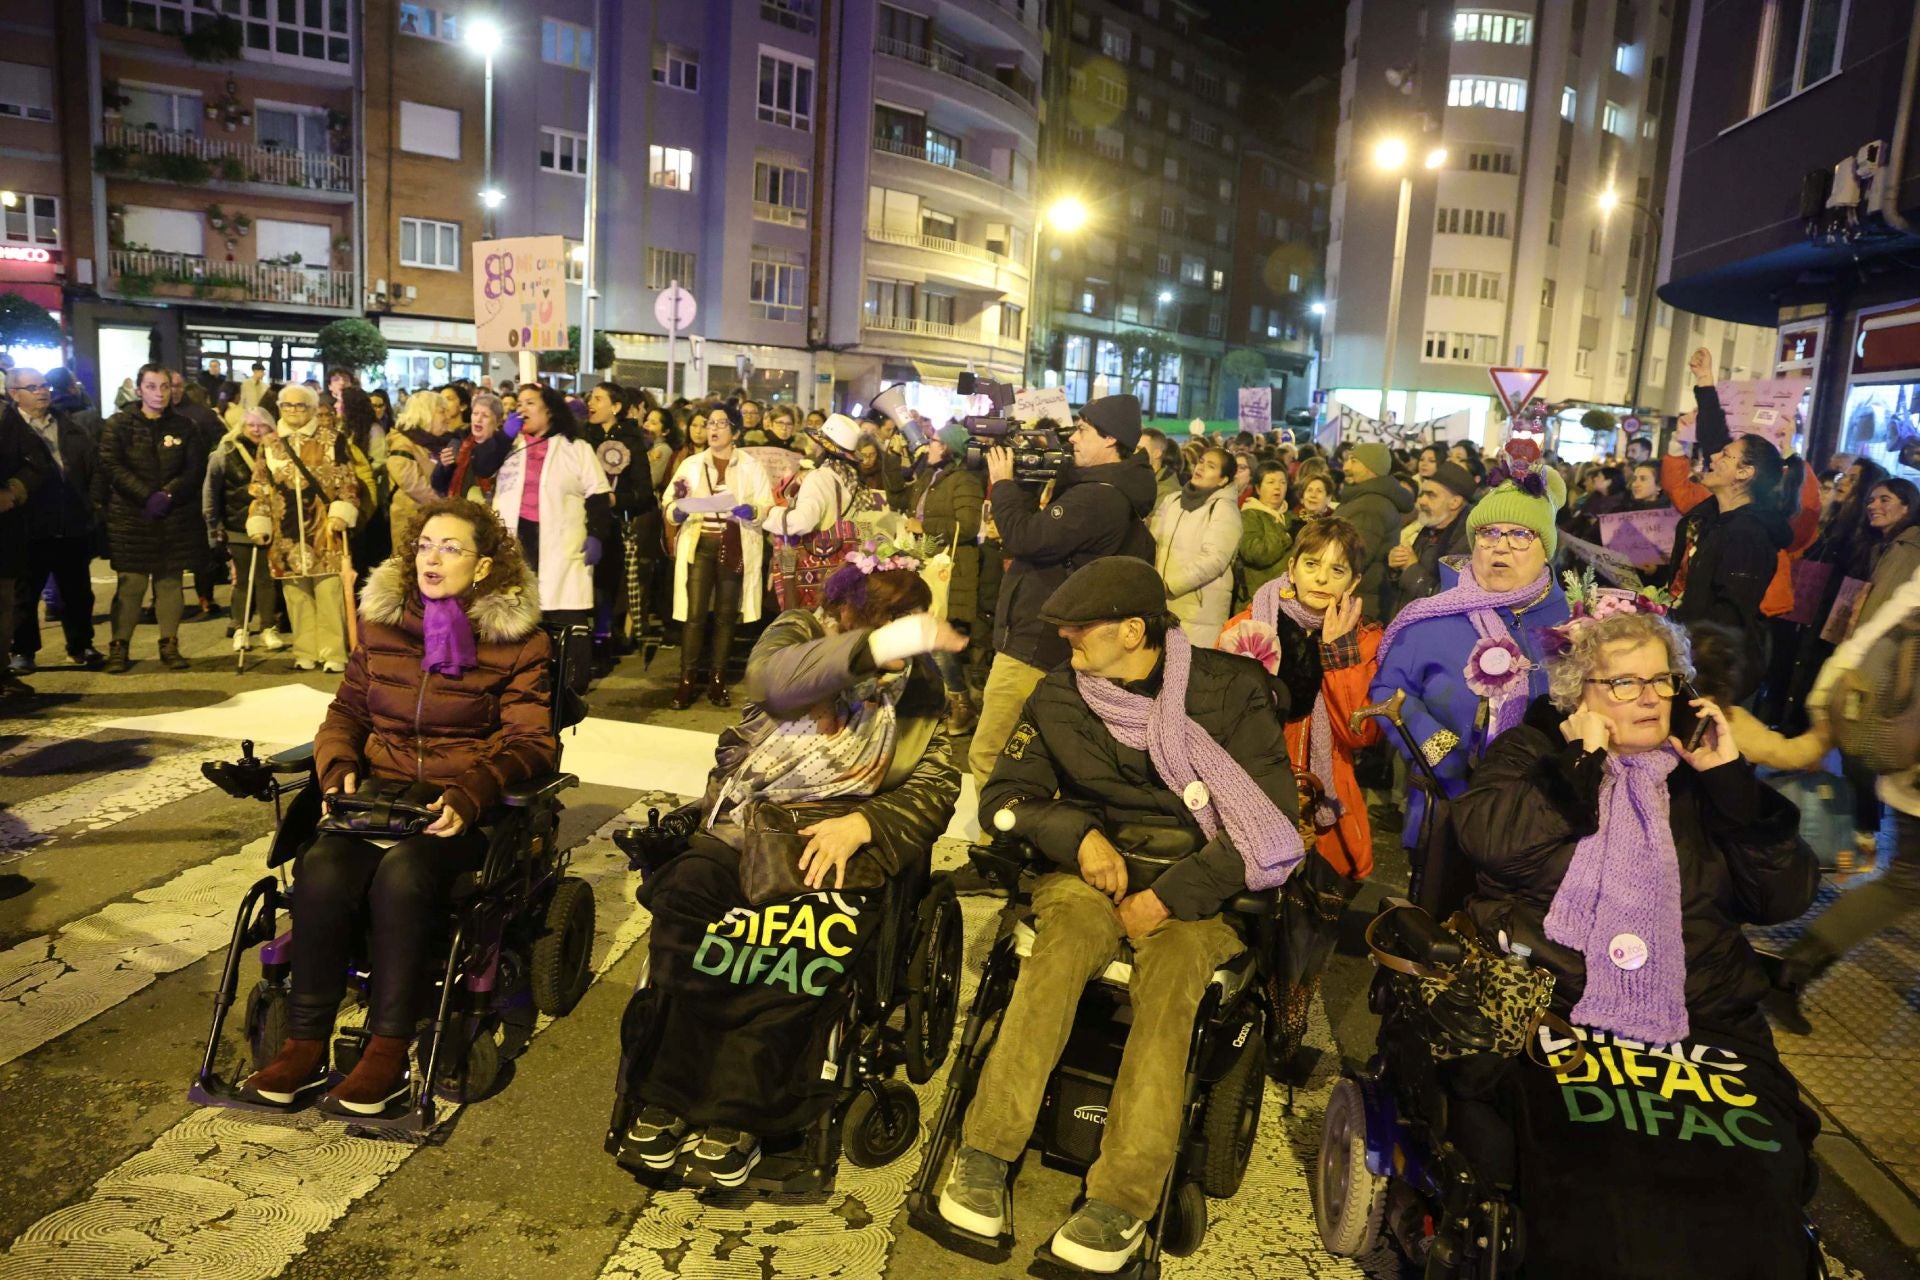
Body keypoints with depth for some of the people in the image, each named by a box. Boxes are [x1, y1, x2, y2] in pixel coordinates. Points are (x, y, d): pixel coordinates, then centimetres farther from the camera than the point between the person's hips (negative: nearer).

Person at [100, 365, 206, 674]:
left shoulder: (183, 427, 9)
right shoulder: (118, 424, 3)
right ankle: (119, 647, 4)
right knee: (130, 584, -3)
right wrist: (146, 496, -17)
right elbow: (111, 466, -6)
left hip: (176, 519, 2)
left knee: (170, 582, 5)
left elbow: (196, 469, 2)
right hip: (130, 517, -2)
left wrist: (168, 494, -14)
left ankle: (169, 645, 11)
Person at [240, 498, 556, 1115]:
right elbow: (346, 711, 20)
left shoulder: (516, 640, 0)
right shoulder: (381, 623, 13)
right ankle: (304, 1044, -16)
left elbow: (532, 743, -5)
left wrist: (469, 796, -21)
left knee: (401, 873, -33)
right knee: (322, 866, -27)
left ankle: (388, 1051, -21)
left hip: (464, 808, -3)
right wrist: (339, 768, -2)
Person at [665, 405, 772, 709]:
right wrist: (679, 510, -17)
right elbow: (669, 506, 5)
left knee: (726, 615, 5)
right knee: (694, 614, -7)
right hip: (699, 544, 0)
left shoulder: (751, 465, 8)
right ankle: (687, 680, -2)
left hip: (735, 547, 0)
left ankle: (718, 680, 12)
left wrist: (750, 511, -20)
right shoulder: (691, 464, 11)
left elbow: (768, 508, 1)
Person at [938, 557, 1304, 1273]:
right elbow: (1003, 797, 9)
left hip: (1200, 886, -1)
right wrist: (1079, 833, -11)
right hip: (1092, 869, 2)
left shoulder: (1230, 689, -3)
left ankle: (1123, 1198, -39)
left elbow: (1270, 824, -8)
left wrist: (1169, 898, -17)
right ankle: (985, 1152, -33)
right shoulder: (1059, 698, 7)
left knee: (1170, 971, -33)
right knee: (1066, 941, -32)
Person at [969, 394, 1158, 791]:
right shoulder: (1107, 489, 14)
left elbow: (1024, 538, -22)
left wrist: (1003, 483, -11)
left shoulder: (1098, 498, -21)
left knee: (988, 758, -6)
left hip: (1035, 645, -11)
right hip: (1046, 639, 11)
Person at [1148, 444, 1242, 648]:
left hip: (1199, 609, -6)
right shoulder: (1171, 501, 13)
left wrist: (1167, 585, -19)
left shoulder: (1224, 509, -6)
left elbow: (1214, 560, -17)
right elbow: (1152, 542, 13)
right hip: (1162, 603, 6)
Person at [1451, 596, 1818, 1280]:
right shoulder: (1531, 750, 11)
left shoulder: (1701, 775, 19)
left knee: (1752, 1187, -22)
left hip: (1706, 1024, 3)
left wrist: (1732, 780, 2)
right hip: (1552, 1010, -3)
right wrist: (1581, 762, -5)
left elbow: (1786, 896, 9)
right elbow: (1485, 836, -9)